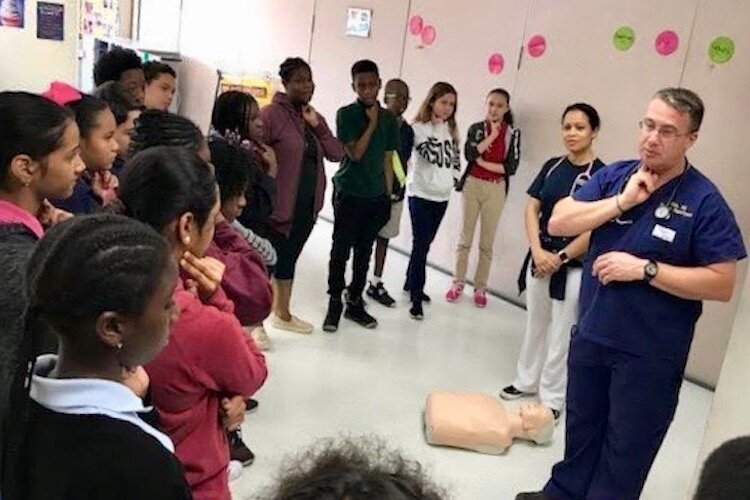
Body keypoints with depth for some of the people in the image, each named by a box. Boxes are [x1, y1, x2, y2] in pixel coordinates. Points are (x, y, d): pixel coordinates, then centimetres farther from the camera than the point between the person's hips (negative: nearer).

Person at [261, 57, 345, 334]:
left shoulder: (314, 117, 11)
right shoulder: (272, 113, -12)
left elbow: (337, 154, 5)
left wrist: (317, 125, -8)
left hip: (307, 205, 8)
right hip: (278, 204, -7)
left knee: (288, 259, 19)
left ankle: (282, 314, 34)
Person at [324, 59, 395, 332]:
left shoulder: (389, 118, 6)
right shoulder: (346, 114, -5)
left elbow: (387, 160, 10)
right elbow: (355, 153, -14)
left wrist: (388, 197, 8)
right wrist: (372, 123, -13)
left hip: (376, 196, 4)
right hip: (348, 194, -4)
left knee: (364, 252, 11)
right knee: (341, 251, 2)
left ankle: (355, 302, 22)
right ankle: (334, 303, 13)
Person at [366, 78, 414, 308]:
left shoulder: (407, 130, 8)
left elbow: (404, 162, 13)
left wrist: (400, 189, 8)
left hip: (394, 192, 6)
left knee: (383, 237, 13)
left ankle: (376, 284, 24)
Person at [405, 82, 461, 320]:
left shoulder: (450, 130, 10)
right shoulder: (419, 128, -11)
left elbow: (455, 157, 17)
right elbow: (431, 154, -22)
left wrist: (454, 178, 3)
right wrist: (437, 125, -14)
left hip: (442, 195, 6)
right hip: (421, 194, -6)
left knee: (425, 244, 15)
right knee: (421, 245, -7)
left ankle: (411, 284, 32)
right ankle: (416, 298, -2)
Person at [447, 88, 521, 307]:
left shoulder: (513, 134, 1)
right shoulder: (476, 128, 3)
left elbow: (511, 167, -7)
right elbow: (470, 153, -14)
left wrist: (484, 163, -11)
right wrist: (492, 135, -11)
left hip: (496, 189, -1)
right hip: (472, 185, 1)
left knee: (487, 242, 5)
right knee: (465, 237, 7)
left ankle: (480, 288, 14)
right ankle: (458, 284, 17)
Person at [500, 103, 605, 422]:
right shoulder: (552, 167, 4)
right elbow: (532, 208, 3)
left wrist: (560, 258, -13)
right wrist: (537, 250, -9)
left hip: (573, 266, -5)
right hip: (539, 258, 5)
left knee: (561, 333, 6)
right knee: (535, 323, 18)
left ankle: (552, 396, 20)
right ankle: (527, 381, 35)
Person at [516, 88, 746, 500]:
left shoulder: (704, 202, -14)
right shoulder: (614, 176, -1)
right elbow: (558, 222, -7)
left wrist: (645, 269, -23)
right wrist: (622, 202, -17)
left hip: (649, 355, -5)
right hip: (590, 335, 5)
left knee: (626, 447, 13)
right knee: (581, 430, 24)